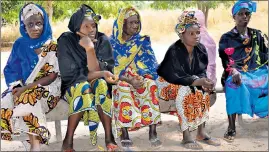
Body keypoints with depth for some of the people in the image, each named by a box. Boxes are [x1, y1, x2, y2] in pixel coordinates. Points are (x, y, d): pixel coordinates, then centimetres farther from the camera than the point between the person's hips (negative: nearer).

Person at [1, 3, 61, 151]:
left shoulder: (52, 47, -6)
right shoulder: (19, 45, 6)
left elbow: (52, 76, -10)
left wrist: (26, 88, -18)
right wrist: (17, 87, -12)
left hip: (47, 87, -4)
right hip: (23, 88, 4)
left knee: (29, 100, -35)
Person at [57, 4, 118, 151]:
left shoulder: (102, 40, -9)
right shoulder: (66, 41, -14)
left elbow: (95, 71, -17)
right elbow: (70, 75, -18)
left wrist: (90, 49, -31)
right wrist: (102, 74, -24)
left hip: (98, 85, 2)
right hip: (72, 86, -2)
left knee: (100, 84, -32)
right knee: (84, 87, -35)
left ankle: (109, 137, -27)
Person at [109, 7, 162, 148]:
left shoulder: (143, 41, 8)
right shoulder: (112, 43, 0)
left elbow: (151, 65, 2)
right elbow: (110, 70, -7)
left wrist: (143, 77, -20)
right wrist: (129, 80, -22)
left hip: (140, 79, 2)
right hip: (119, 80, -2)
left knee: (150, 85, -31)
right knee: (123, 88, -37)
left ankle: (152, 132, -31)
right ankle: (123, 133, -33)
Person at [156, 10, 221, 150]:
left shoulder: (201, 49, -6)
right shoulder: (174, 51, -26)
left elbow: (202, 72, -3)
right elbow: (176, 77, -30)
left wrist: (204, 81, -26)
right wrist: (198, 82, -38)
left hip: (189, 82, 6)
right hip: (168, 83, -6)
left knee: (204, 90, -20)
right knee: (185, 90, -34)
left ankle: (201, 131, -13)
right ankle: (186, 136, -30)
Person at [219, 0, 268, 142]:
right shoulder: (226, 38, 6)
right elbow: (225, 60, -2)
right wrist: (234, 72, -23)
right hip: (236, 73, -3)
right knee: (233, 83, -36)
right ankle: (231, 128, -31)